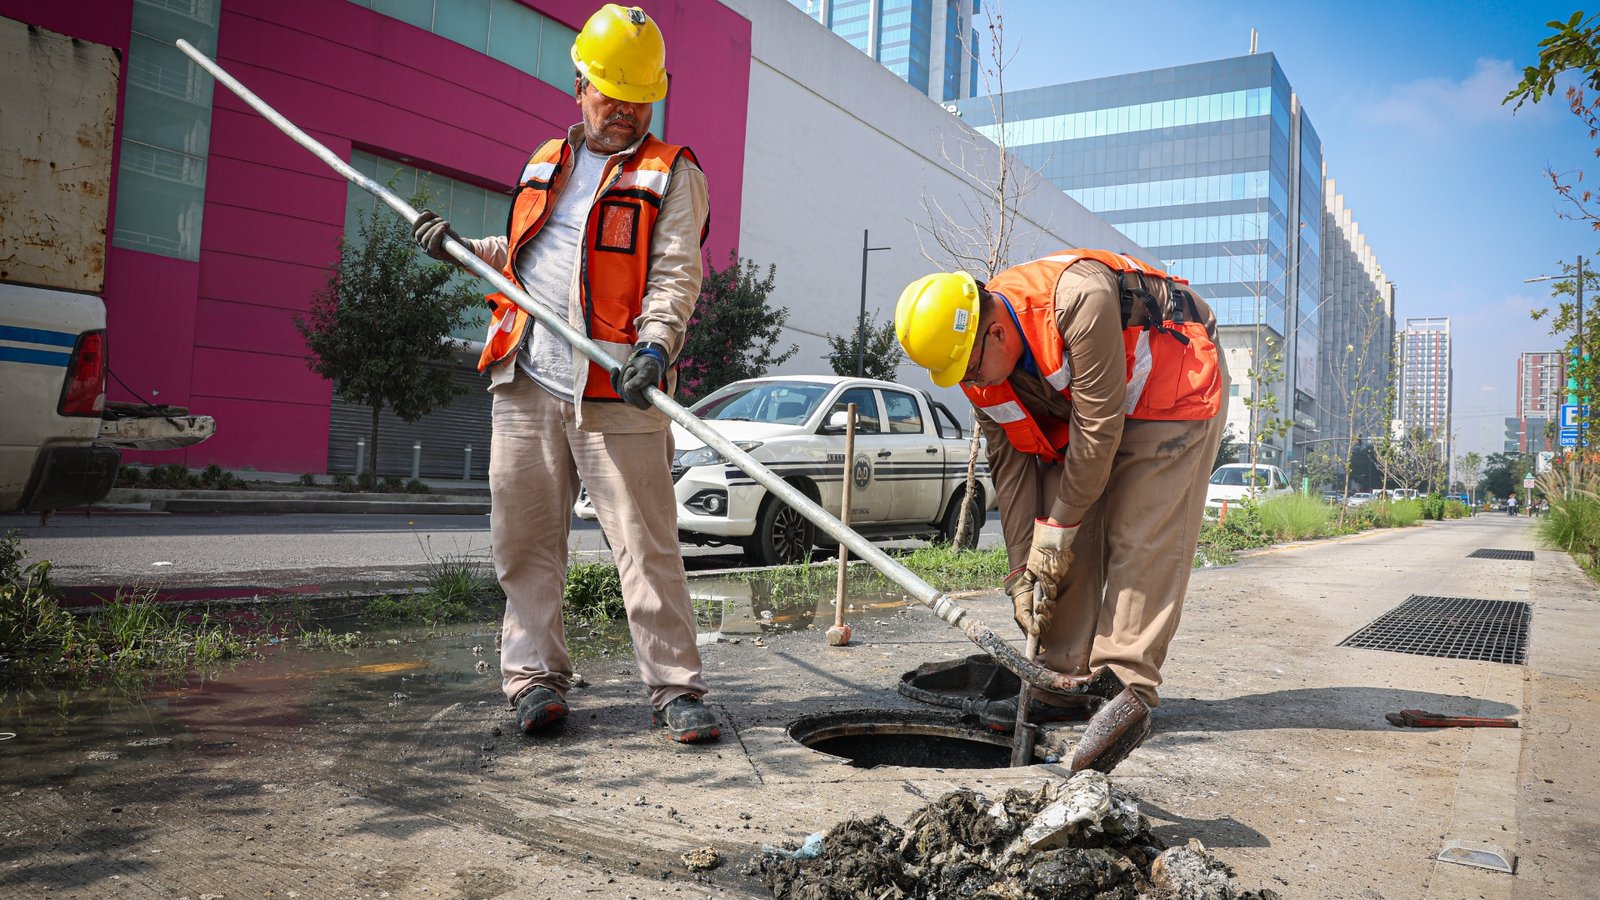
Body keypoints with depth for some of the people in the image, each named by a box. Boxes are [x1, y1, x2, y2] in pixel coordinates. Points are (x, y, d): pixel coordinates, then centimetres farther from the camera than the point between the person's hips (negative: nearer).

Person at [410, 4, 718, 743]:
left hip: (615, 391, -5)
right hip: (526, 384, 5)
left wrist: (656, 345, -23)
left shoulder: (672, 172, 7)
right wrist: (461, 249, 19)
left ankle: (675, 688, 2)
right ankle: (535, 676, 17)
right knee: (526, 541, 6)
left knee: (647, 544, -6)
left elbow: (675, 272, -7)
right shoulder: (544, 164, 23)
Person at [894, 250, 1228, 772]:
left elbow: (1098, 425, -31)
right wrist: (1023, 572, -8)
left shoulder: (1078, 299, -37)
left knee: (1142, 542, -19)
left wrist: (1057, 527, -22)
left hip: (1175, 390, -6)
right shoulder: (980, 371, -12)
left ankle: (1127, 690, -19)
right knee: (1071, 542, -2)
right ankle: (1069, 683, 5)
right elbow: (1010, 467, -6)